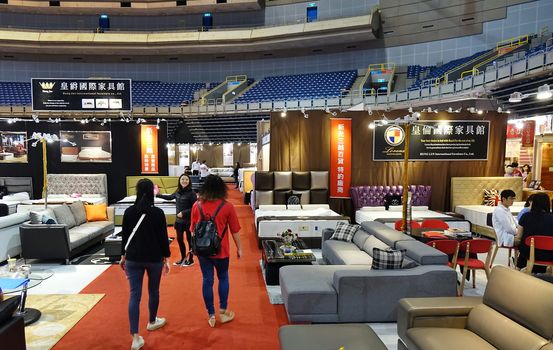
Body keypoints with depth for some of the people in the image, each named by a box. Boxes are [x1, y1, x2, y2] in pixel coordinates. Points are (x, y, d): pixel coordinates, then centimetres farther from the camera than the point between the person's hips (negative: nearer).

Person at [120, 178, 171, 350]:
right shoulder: (158, 212, -11)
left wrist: (123, 256, 15)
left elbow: (124, 235, 3)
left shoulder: (129, 211, -3)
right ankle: (152, 322, 40)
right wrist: (166, 258, 3)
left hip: (133, 258, 2)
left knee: (134, 294, 3)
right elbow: (163, 237, -8)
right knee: (153, 291, 19)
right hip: (154, 258, -2)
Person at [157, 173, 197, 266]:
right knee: (179, 240, 14)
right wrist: (158, 195, 22)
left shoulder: (191, 193, -15)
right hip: (179, 220, 6)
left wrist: (184, 213, -19)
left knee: (190, 240, 7)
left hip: (188, 221, -6)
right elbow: (170, 197, 22)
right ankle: (183, 259, 30)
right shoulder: (178, 192, 2)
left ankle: (191, 260, 21)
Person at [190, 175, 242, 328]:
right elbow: (235, 230, -5)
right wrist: (239, 248, 7)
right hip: (221, 250, -2)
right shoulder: (227, 206, -11)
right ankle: (223, 312, 21)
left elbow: (193, 229, 4)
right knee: (223, 278, 17)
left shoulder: (197, 205, -4)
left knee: (207, 280, 11)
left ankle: (211, 315, 19)